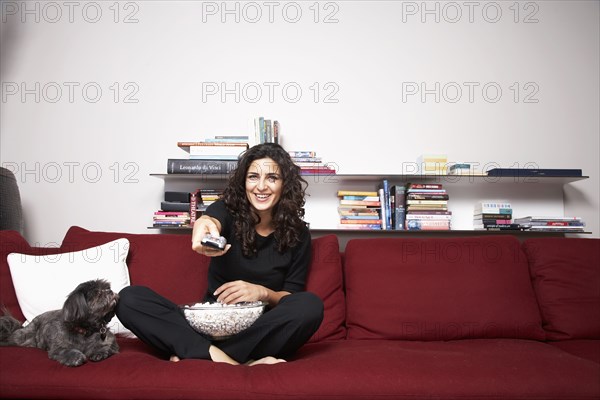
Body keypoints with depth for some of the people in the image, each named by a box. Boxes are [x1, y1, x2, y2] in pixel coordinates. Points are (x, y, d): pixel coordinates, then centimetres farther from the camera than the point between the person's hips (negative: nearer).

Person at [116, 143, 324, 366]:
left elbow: (293, 296, 3)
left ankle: (196, 356, -25)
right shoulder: (229, 210, -3)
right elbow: (212, 220, -29)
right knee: (129, 298, -19)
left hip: (260, 330, 0)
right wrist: (203, 225, -54)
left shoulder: (297, 234, 0)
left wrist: (263, 293, -19)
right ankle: (224, 360, -34)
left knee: (311, 305, -31)